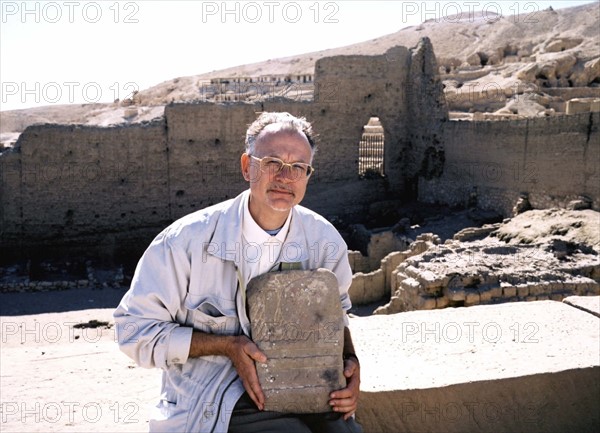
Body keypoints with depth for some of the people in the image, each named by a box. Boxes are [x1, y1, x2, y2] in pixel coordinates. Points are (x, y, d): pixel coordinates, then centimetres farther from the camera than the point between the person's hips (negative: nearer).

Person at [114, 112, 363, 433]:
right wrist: (228, 346, -16)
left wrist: (350, 361, -3)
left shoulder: (325, 241, -1)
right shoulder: (189, 240, -12)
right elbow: (135, 328, -7)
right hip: (217, 403, -3)